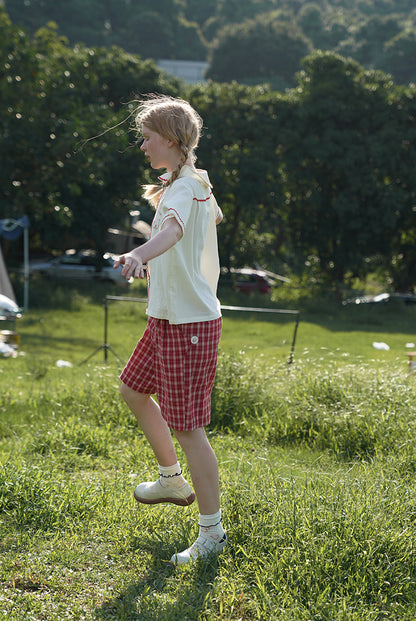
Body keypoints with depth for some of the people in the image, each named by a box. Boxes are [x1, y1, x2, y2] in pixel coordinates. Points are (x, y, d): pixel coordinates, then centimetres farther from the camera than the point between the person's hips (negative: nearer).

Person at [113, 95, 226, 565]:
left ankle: (211, 531, 7)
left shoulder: (184, 189, -20)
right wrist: (156, 265, 35)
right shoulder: (197, 184, 11)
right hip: (168, 315, 10)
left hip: (189, 323, -10)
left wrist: (139, 254, -64)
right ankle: (173, 480, 38)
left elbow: (173, 227, -43)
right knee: (133, 390, 23)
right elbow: (215, 217, 33)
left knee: (186, 427, -5)